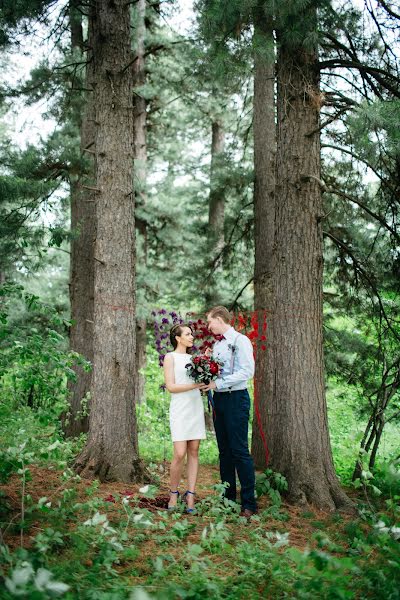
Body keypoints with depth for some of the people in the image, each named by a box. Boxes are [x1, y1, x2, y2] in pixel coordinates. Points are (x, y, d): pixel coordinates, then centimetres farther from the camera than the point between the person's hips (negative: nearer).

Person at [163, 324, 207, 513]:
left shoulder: (191, 358, 17)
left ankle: (190, 496, 2)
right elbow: (171, 386, -8)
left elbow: (199, 380, 16)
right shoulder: (170, 357, 0)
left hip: (196, 407, 6)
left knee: (193, 452, 1)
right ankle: (173, 493, 6)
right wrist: (193, 385, -18)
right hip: (180, 408, -6)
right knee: (180, 454, -12)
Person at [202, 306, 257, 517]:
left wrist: (218, 383, -18)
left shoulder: (240, 341, -8)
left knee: (239, 451, -8)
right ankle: (228, 499, 17)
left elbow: (247, 371, -17)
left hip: (235, 398, -8)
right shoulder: (217, 344, 18)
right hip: (219, 399, 8)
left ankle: (249, 503, -4)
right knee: (224, 451, 10)